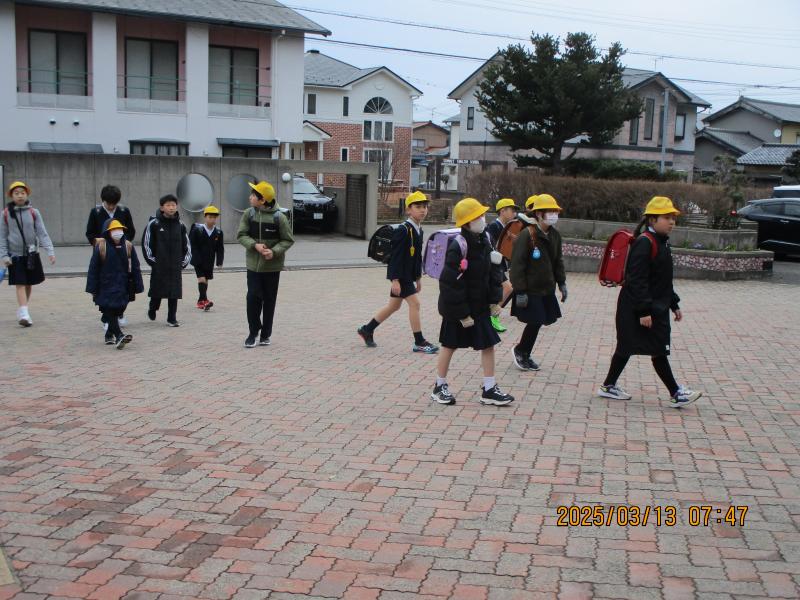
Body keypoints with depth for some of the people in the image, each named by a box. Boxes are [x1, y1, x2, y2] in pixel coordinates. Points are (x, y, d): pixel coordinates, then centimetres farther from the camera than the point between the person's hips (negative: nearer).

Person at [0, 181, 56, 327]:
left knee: (29, 283, 11)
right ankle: (23, 314, -15)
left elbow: (42, 233, -2)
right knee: (20, 284, -9)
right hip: (15, 255, -2)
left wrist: (50, 251, -12)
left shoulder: (33, 212, 0)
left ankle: (22, 310, 29)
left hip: (32, 254, 2)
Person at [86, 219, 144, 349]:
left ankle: (110, 335, 24)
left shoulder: (128, 246, 1)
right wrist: (93, 289, -4)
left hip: (123, 288, 3)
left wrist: (137, 288, 3)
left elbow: (135, 268, 5)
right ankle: (119, 335, -21)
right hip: (106, 288, -3)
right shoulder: (101, 247, -7)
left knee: (117, 312, 8)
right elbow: (93, 269, -3)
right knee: (109, 311, -12)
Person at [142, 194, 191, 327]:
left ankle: (172, 318, 8)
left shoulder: (180, 225, 7)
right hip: (159, 266, -2)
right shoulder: (154, 224, -4)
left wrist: (184, 261, 9)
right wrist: (151, 260, -5)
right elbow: (146, 243, -2)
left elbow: (187, 245, 16)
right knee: (157, 290, 7)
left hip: (175, 266, 3)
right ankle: (152, 309, 34)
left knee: (174, 292, 0)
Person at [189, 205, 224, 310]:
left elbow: (220, 248, 3)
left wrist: (219, 261, -5)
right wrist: (196, 258, -14)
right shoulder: (197, 230, -9)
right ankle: (204, 300, -18)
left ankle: (200, 301, 26)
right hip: (198, 261, -4)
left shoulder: (218, 232, -1)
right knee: (201, 279, -14)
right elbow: (193, 245, -8)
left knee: (206, 280, 13)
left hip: (209, 262, 4)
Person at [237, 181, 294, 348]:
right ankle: (253, 333, 12)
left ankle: (266, 334, 20)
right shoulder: (249, 213, -3)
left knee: (269, 300, 8)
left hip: (272, 266, -1)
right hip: (253, 264, 2)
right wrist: (255, 245, -19)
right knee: (253, 297, -3)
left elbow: (288, 240, -5)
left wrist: (274, 251, -21)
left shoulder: (279, 217, -11)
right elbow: (241, 235, -1)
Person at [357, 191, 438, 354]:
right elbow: (396, 256, -20)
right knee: (414, 303, -9)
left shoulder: (418, 230, 10)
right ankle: (419, 342, -2)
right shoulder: (403, 230, -17)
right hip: (400, 275, -10)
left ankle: (367, 330, 29)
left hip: (409, 275, 10)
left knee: (394, 306, 16)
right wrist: (395, 279, -23)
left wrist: (418, 277, 20)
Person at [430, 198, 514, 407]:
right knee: (450, 345, 8)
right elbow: (451, 284, -22)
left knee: (488, 344, 5)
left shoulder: (484, 240, 0)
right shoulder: (458, 246, -23)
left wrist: (494, 301, 0)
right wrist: (462, 314, -19)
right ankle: (440, 387, 24)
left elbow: (493, 271, 7)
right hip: (456, 307, -7)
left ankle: (489, 390, 14)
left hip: (480, 305, 7)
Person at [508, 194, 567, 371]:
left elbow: (558, 261, 18)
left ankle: (524, 354, 26)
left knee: (538, 322, 9)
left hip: (547, 289, 7)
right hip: (530, 291, -7)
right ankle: (520, 351, 18)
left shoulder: (554, 235, 6)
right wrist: (520, 291, -19)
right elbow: (517, 265, -18)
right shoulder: (526, 235, -18)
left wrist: (561, 283, 14)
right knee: (535, 322, -6)